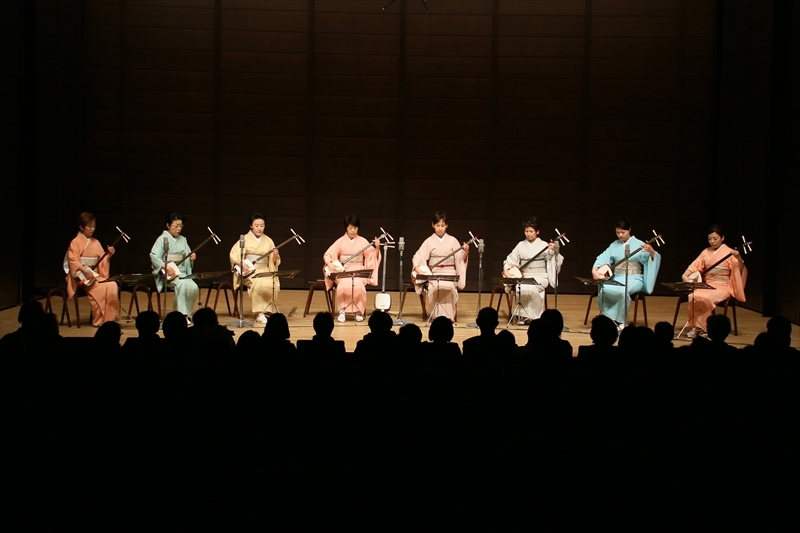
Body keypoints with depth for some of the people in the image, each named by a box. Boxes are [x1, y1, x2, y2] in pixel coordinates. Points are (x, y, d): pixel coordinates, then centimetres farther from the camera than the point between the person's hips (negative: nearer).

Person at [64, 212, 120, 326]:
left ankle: (110, 317, -15)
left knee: (113, 285, -22)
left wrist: (109, 255, -5)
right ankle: (99, 320, -19)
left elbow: (102, 260, 16)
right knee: (101, 288, -30)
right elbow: (72, 261, -12)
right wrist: (85, 271, -24)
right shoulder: (76, 242, -2)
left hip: (95, 275, 6)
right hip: (82, 276, -5)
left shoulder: (95, 243, 14)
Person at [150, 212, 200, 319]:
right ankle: (181, 314, -26)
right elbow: (154, 256, -11)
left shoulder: (183, 240, 17)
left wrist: (191, 257, -5)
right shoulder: (162, 239, 0)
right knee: (182, 284, -35)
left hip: (182, 273, 5)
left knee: (194, 287, -25)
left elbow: (186, 257, 20)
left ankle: (186, 312, -8)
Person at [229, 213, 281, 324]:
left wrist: (275, 255, -11)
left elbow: (273, 261, 12)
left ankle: (269, 306, -10)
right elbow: (233, 254, -5)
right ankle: (259, 313, -24)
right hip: (249, 271, -2)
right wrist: (242, 265, -20)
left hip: (265, 271, 2)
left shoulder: (268, 241, 12)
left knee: (270, 285, -32)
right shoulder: (245, 239, 4)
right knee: (258, 284, -35)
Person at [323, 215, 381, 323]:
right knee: (344, 285, -34)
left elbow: (372, 255, 2)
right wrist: (330, 265, -20)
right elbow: (328, 255, -1)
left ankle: (358, 311, -15)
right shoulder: (340, 241, 3)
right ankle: (342, 310, -17)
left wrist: (377, 247, -17)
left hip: (358, 270, 1)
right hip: (343, 270, -1)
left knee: (358, 285, -33)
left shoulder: (362, 241, 6)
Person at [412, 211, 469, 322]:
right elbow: (417, 258, 3)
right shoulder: (429, 241, 7)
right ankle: (437, 315, -23)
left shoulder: (452, 240, 9)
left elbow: (461, 259, 6)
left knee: (448, 287, -34)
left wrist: (466, 252, -14)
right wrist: (418, 270, -15)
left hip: (449, 274, 0)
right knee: (435, 288, -35)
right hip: (434, 275, 0)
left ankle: (447, 316, -24)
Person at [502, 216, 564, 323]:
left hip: (540, 277, -2)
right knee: (519, 287, -33)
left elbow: (552, 260, -8)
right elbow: (510, 260, 13)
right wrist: (506, 270, -6)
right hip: (524, 276, 2)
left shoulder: (544, 245, 3)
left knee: (531, 287, -35)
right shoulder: (521, 245, 12)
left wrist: (553, 251, -28)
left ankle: (535, 315, -17)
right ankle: (523, 315, -18)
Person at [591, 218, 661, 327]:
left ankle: (621, 321, -18)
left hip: (634, 279, -3)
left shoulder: (639, 244, -3)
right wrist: (594, 270, -15)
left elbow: (651, 258, -13)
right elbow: (602, 258, 3)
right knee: (603, 289, -28)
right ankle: (608, 318, -10)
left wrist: (652, 251, -36)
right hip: (617, 278, 4)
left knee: (623, 291, -36)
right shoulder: (614, 245, 10)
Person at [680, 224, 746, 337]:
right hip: (707, 285, 4)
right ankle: (696, 326, -16)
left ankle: (700, 326, -16)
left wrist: (739, 258, -31)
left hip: (722, 287, -4)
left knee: (705, 298, -33)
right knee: (693, 296, -27)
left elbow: (740, 270, -12)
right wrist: (685, 275, -6)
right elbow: (694, 266, 13)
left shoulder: (729, 252, -2)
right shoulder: (706, 252, 11)